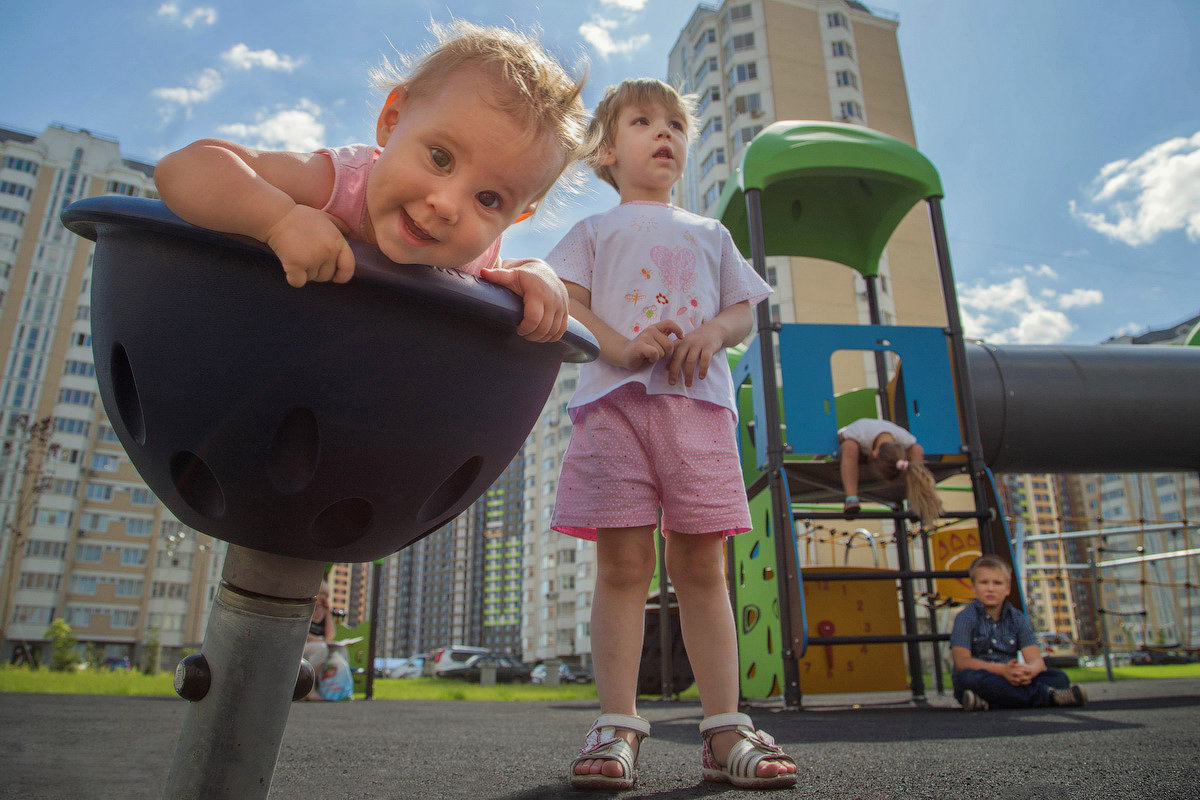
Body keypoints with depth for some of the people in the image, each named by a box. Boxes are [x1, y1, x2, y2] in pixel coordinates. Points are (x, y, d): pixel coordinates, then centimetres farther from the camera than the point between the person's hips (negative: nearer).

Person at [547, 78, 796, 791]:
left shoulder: (710, 234, 27)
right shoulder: (595, 230, 20)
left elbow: (746, 309, 19)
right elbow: (563, 303, 6)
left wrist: (715, 332, -6)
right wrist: (620, 345, -14)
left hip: (698, 399, 2)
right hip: (614, 397, -1)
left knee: (702, 566, 0)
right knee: (623, 564, -6)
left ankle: (726, 730, 5)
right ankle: (618, 727, 1)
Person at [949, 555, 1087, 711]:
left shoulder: (1018, 619, 9)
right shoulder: (965, 617, -3)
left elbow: (1036, 660, -3)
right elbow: (962, 661, -14)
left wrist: (1029, 670, -29)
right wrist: (1002, 670, -28)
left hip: (1012, 680, 4)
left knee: (1059, 677, -15)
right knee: (969, 677, -37)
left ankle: (989, 703, -32)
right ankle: (1047, 695, -28)